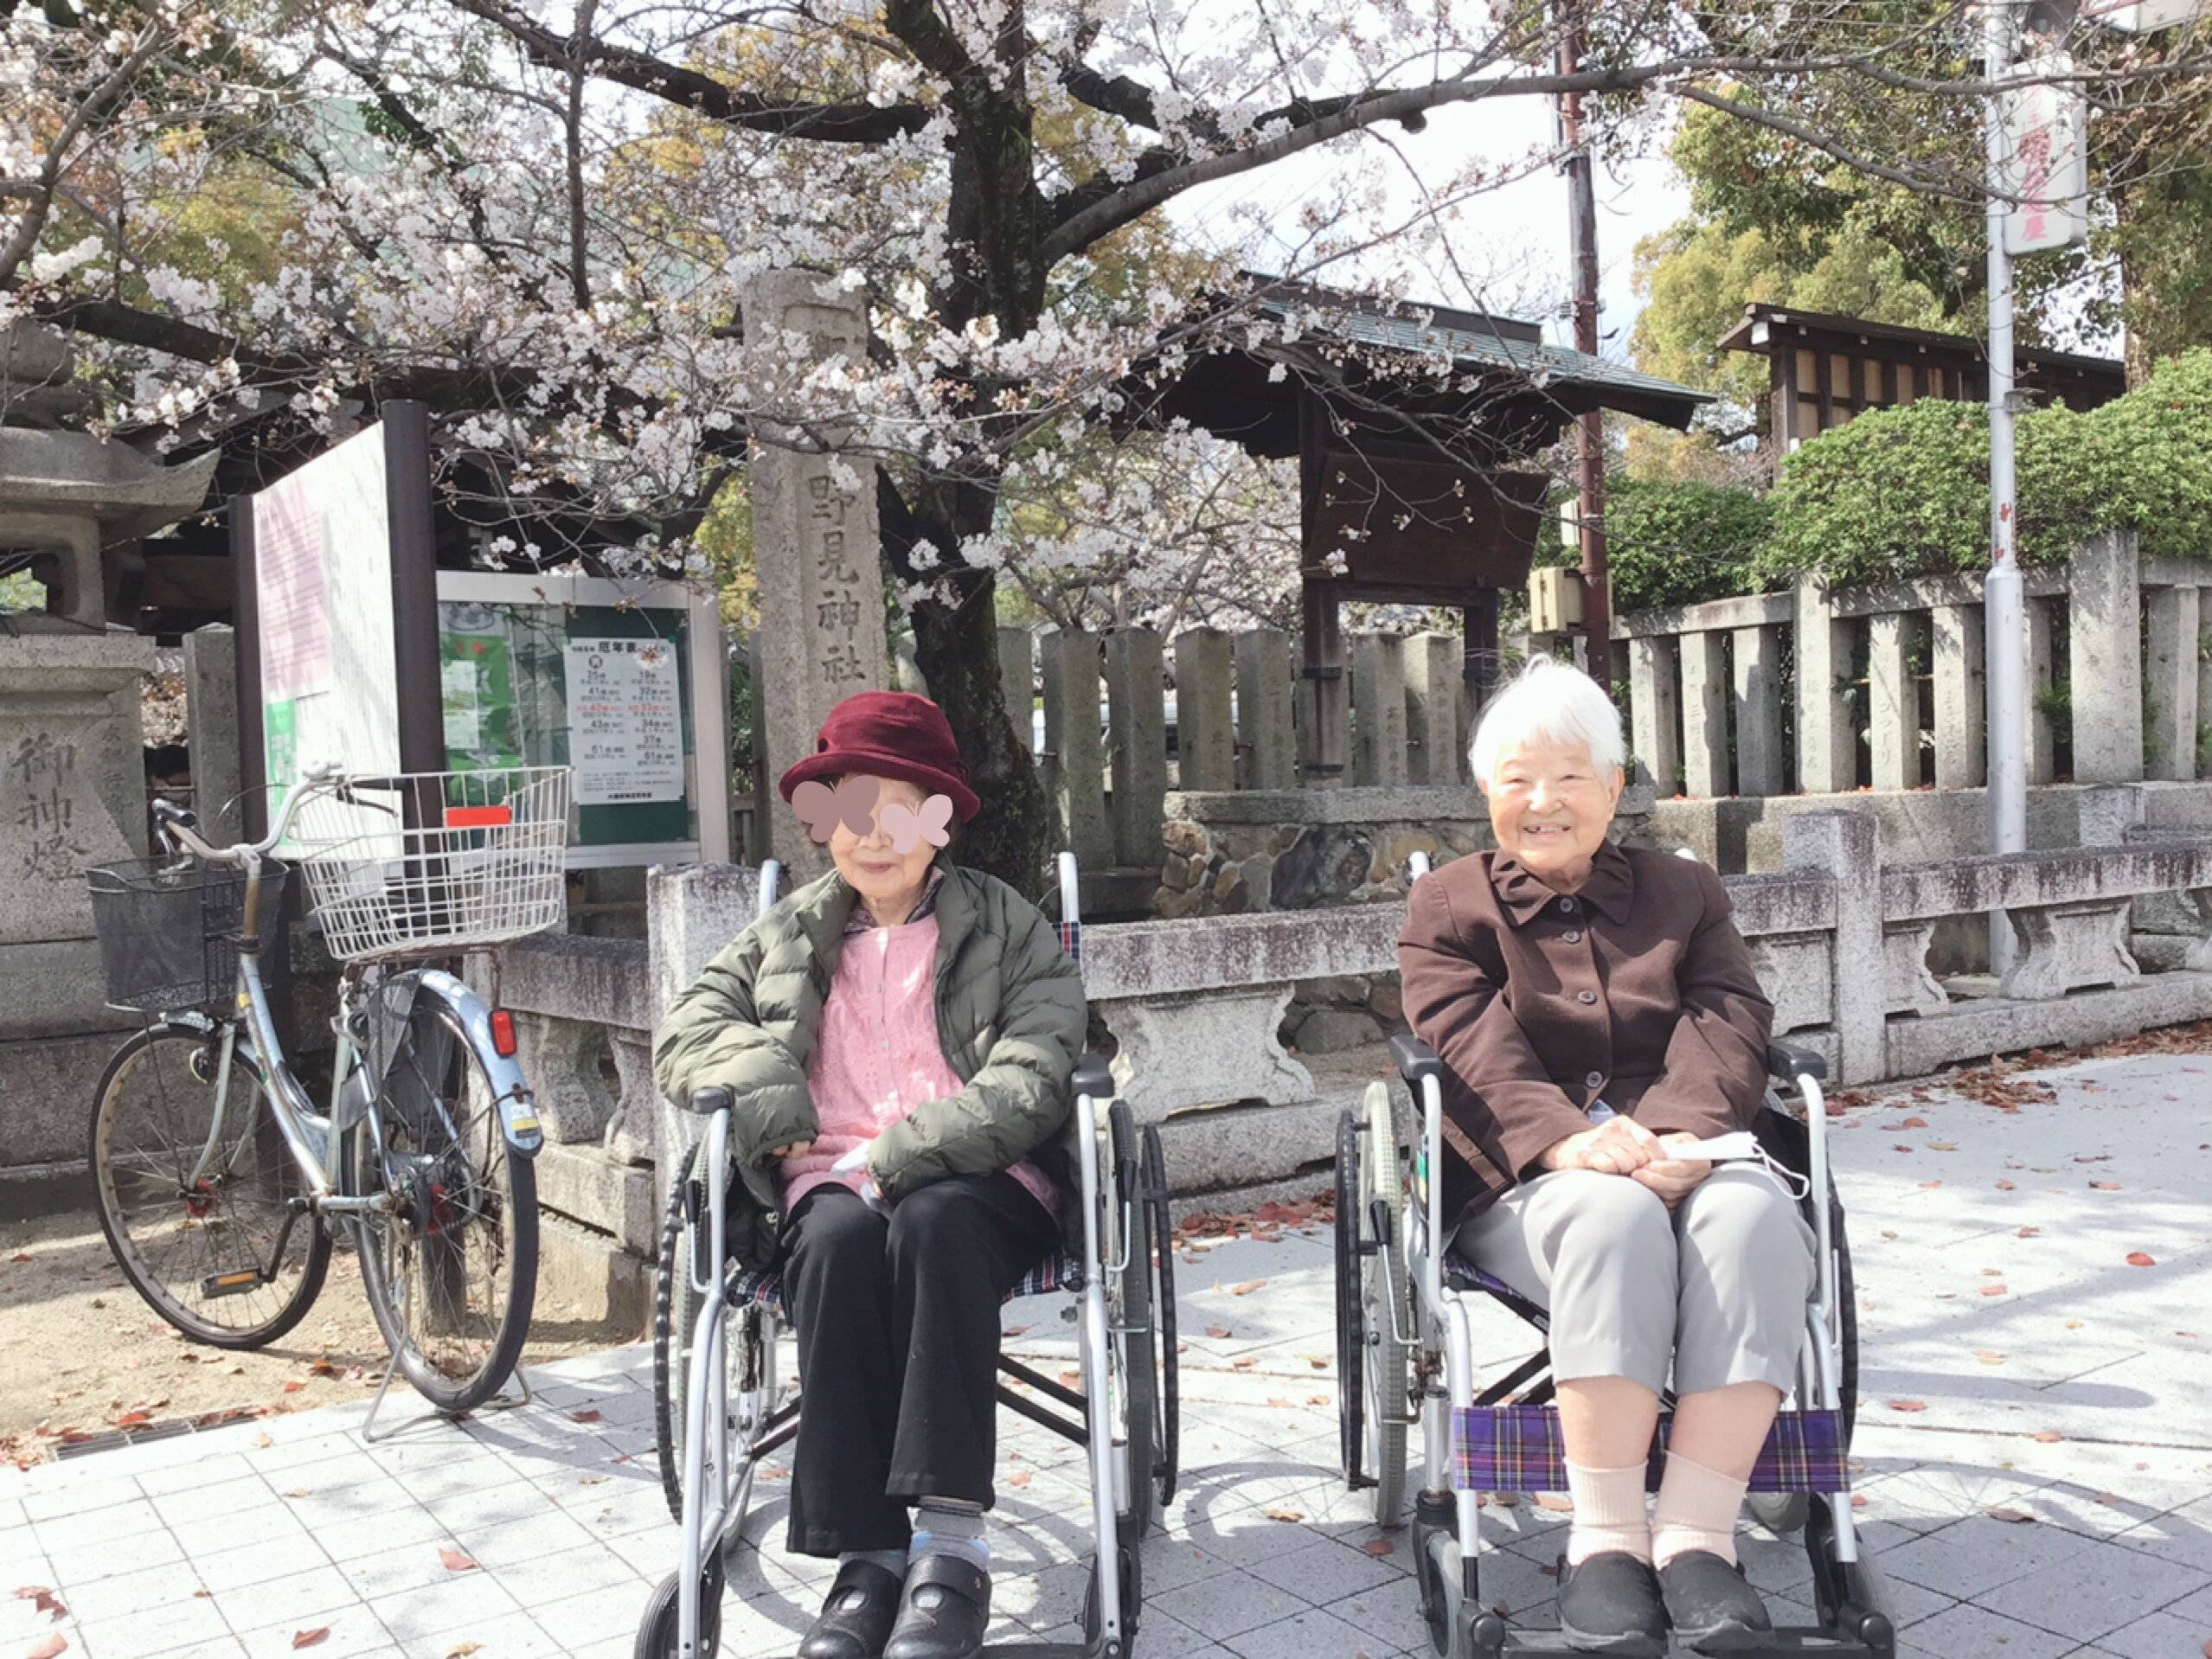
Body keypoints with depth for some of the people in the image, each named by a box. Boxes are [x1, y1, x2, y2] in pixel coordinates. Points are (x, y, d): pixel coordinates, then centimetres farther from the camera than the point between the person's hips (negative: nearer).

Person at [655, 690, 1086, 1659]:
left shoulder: (1007, 928, 9)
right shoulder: (786, 937, 19)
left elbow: (1029, 1086, -4)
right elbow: (686, 1034, 12)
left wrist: (898, 1157, -17)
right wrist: (769, 1108, -9)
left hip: (971, 1186, -2)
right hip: (830, 1185, 2)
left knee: (934, 1220, -35)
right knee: (838, 1241, -33)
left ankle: (952, 1545, -36)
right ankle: (867, 1556, -30)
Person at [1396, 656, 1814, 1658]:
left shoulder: (1684, 893, 21)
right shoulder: (1449, 907, 14)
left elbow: (1725, 1027, 3)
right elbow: (1478, 1047, -5)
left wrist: (1678, 1135, -20)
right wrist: (1571, 1139, -26)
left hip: (1683, 1155, 2)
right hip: (1525, 1180, -2)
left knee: (1757, 1213, -32)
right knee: (1616, 1217, -36)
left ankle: (1697, 1531, -31)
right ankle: (1605, 1541, -30)